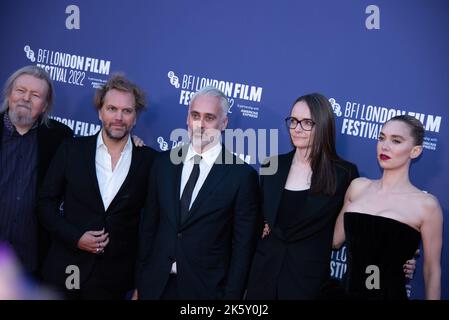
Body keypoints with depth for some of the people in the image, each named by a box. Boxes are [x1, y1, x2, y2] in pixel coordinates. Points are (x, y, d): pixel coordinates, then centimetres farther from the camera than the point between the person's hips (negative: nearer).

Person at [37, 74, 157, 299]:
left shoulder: (149, 160, -2)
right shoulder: (71, 150, -1)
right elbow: (46, 202, 2)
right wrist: (75, 237, -10)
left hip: (114, 278, 0)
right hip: (65, 271, 1)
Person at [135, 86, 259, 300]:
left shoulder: (242, 176, -9)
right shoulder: (164, 163, 3)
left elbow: (243, 245, -6)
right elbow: (148, 225, 7)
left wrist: (231, 295, -7)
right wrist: (140, 282, 6)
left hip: (206, 289, -3)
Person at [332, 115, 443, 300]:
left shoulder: (426, 205, -10)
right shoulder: (358, 187, 2)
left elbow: (432, 271, -3)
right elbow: (335, 240, 10)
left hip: (390, 294, -4)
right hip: (348, 292, 4)